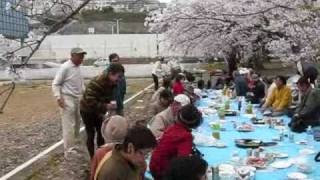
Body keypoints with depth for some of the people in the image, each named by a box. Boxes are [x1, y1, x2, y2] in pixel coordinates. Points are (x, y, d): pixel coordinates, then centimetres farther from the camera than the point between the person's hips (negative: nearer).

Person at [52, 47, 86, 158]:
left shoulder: (78, 67, 9)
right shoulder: (65, 67, -15)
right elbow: (55, 84, -14)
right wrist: (58, 97, -24)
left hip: (78, 99, 8)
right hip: (67, 99, -8)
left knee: (77, 124, 17)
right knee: (69, 126, -6)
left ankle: (74, 146, 33)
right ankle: (69, 151, 0)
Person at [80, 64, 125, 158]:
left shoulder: (113, 84, -9)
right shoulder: (97, 82, -34)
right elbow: (90, 101, -35)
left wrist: (102, 112, -5)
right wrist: (105, 107, -38)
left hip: (98, 111, 7)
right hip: (87, 110, -7)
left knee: (101, 132, 7)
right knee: (91, 134, -2)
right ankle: (93, 158, 7)